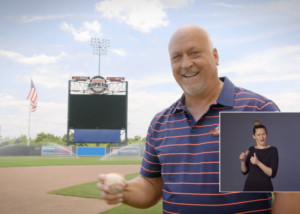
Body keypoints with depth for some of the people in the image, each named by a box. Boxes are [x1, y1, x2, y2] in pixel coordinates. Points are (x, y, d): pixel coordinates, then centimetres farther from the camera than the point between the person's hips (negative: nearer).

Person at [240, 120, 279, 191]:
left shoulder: (272, 150, -6)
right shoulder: (251, 150, 9)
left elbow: (272, 173, -15)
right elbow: (245, 171, 10)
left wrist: (258, 163, -27)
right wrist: (243, 161, -10)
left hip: (264, 189, -4)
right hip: (249, 187, 5)